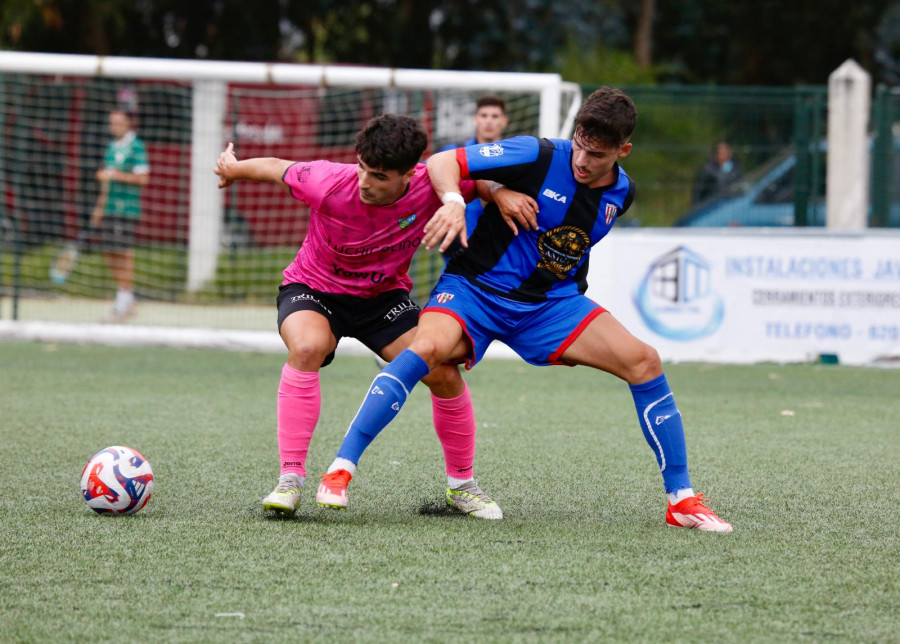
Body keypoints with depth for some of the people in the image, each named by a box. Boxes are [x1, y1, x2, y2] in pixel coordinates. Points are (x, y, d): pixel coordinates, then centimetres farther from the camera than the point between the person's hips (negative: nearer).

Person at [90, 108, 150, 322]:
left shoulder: (136, 147, -7)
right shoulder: (111, 147, 17)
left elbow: (143, 178, -14)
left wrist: (116, 175, -20)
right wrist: (100, 207, 21)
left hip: (127, 208, -8)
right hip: (109, 208, 8)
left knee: (124, 254, -7)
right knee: (109, 253, 7)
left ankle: (122, 306, -4)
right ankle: (128, 303, 16)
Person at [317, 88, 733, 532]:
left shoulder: (621, 192, 2)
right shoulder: (540, 157, -15)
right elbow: (441, 162, -16)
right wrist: (454, 202, -34)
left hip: (551, 302, 5)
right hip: (476, 290, -5)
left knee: (644, 362, -11)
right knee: (429, 347, -35)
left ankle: (681, 500, 1)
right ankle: (340, 470, -31)